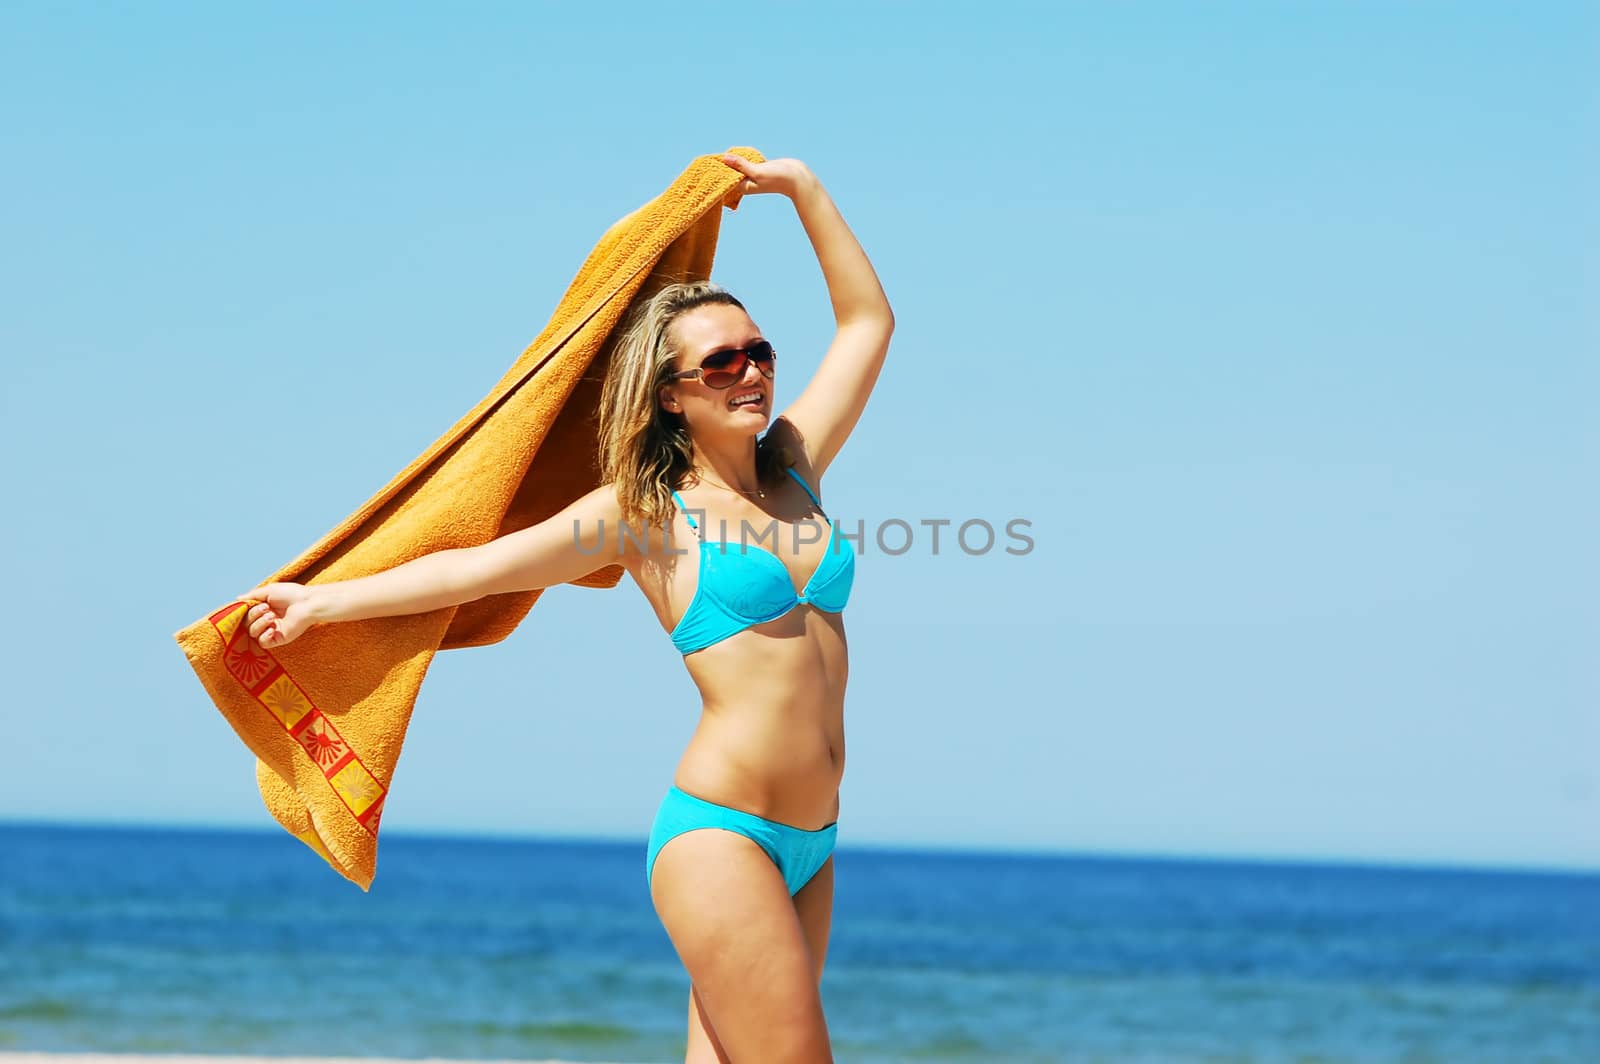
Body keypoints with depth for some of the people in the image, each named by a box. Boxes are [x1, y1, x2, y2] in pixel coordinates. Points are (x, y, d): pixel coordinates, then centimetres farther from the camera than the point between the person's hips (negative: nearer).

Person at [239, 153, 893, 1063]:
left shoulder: (794, 469, 14)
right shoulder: (641, 513, 0)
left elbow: (869, 322, 22)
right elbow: (475, 568, 4)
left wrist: (804, 189, 21)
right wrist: (320, 603, 5)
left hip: (808, 847, 6)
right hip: (718, 832, -6)